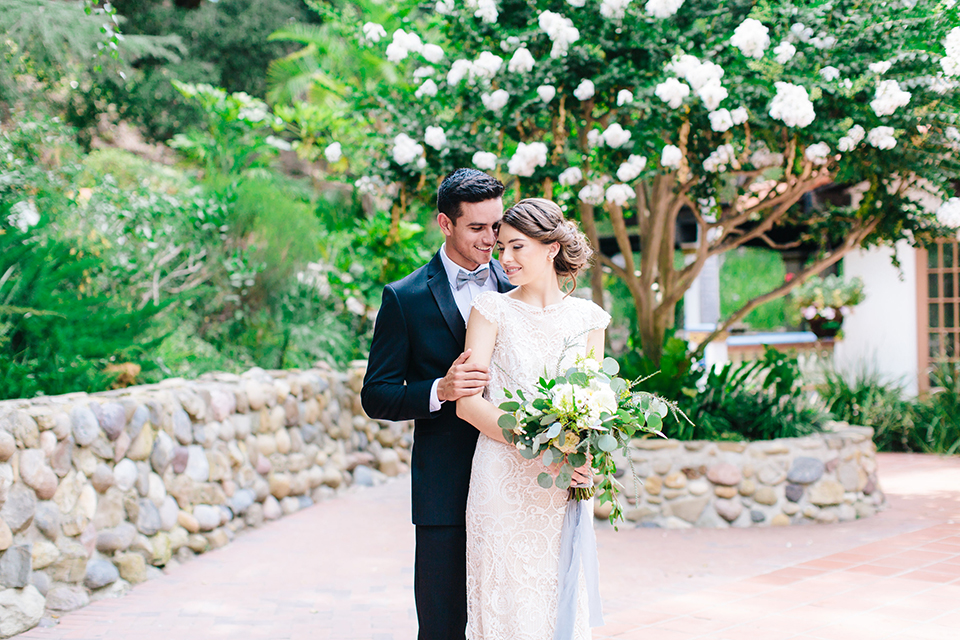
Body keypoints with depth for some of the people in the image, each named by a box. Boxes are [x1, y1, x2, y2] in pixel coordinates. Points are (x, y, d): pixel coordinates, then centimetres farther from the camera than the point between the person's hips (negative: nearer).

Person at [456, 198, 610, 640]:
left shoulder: (587, 317, 9)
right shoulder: (492, 309, 0)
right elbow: (467, 402, -7)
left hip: (564, 487, 3)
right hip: (503, 482, -3)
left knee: (561, 605, 7)